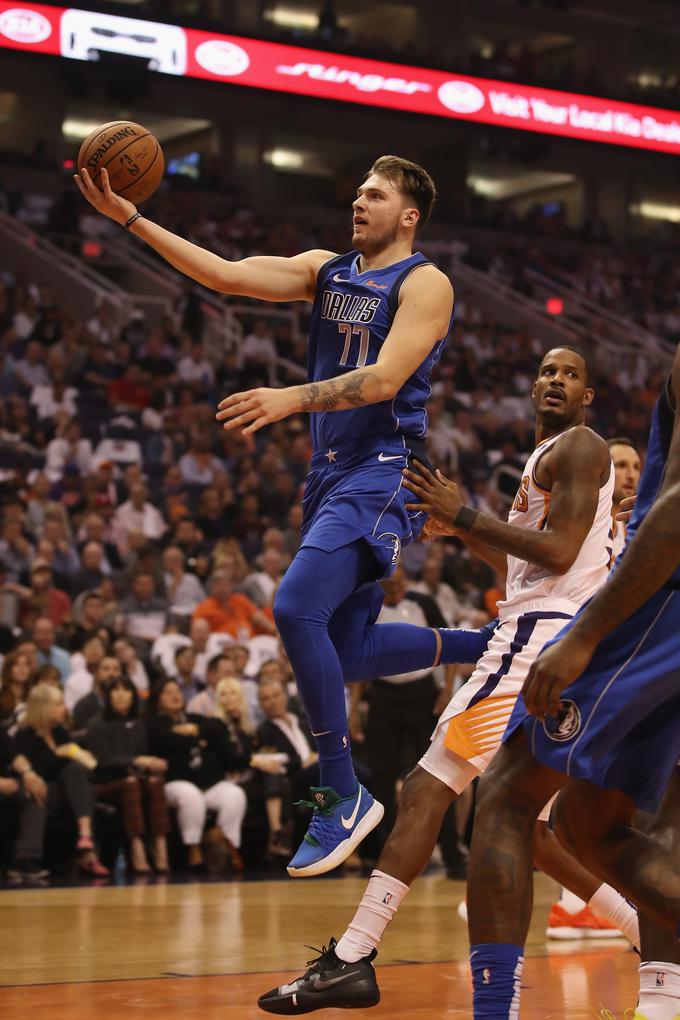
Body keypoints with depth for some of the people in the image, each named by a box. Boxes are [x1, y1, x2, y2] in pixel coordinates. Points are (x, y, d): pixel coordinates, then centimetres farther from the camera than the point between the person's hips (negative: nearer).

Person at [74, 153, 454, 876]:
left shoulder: (424, 284, -6)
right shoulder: (326, 270, 14)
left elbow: (384, 381, -20)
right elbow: (226, 275, 3)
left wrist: (291, 399, -32)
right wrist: (130, 219, -5)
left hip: (382, 472, -8)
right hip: (331, 470, 8)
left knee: (296, 608, -24)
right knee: (349, 642, 15)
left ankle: (342, 795, -16)